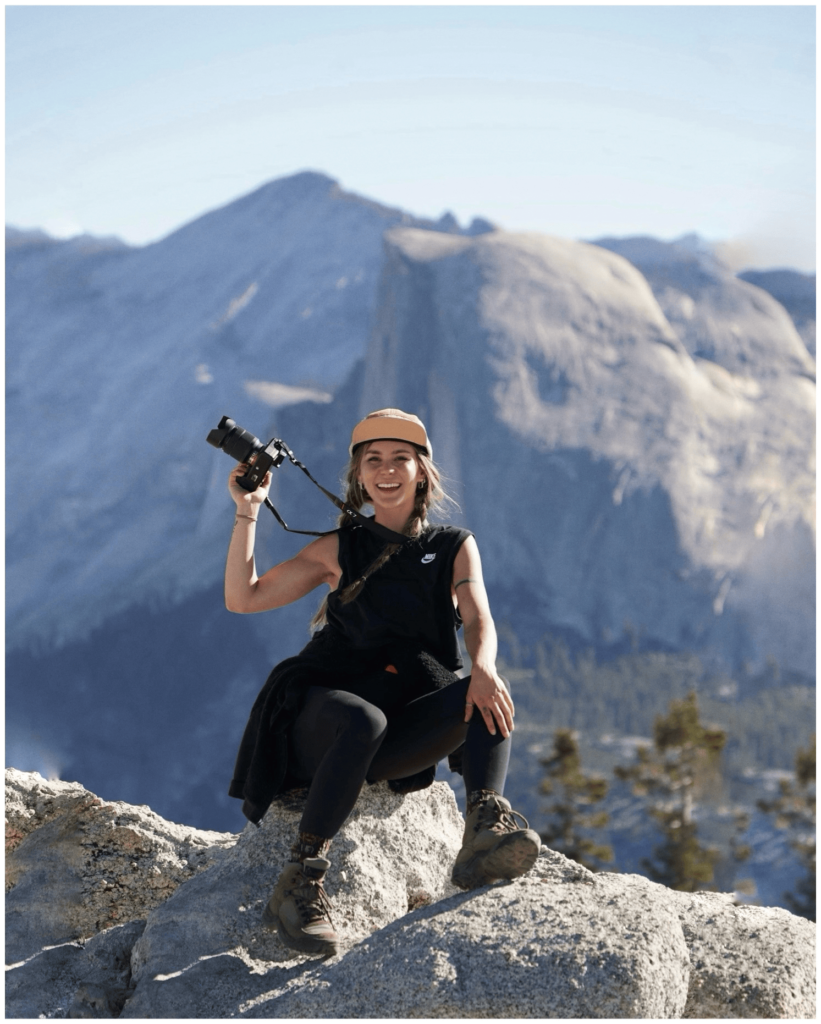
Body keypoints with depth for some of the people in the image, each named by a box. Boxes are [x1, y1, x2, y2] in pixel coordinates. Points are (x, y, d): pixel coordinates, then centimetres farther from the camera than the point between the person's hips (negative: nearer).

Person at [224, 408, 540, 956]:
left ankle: (487, 828, -47)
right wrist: (248, 513, -4)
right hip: (321, 717, -1)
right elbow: (243, 597, 5)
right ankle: (302, 879, -36)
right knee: (363, 720, -37)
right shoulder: (340, 550, 13)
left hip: (399, 739, 2)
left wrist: (482, 669, -28)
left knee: (486, 695, -27)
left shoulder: (453, 547, 14)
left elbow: (478, 620, -5)